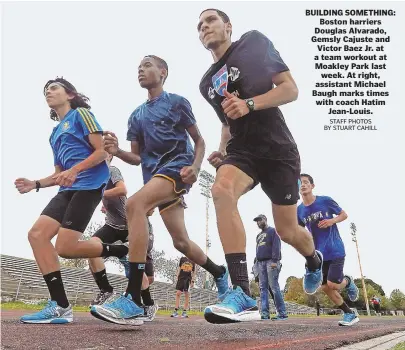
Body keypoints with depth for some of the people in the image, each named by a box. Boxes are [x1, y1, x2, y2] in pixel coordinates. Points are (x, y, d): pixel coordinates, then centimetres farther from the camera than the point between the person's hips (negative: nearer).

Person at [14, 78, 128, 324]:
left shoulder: (81, 114, 4)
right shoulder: (56, 133, 27)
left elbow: (103, 151, -8)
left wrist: (75, 170, -22)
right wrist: (35, 184, 10)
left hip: (89, 184, -8)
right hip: (69, 189, 8)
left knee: (65, 247, -16)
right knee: (37, 234, -7)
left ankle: (124, 252, 3)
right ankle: (60, 306, -5)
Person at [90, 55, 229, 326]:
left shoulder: (177, 102, 6)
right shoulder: (136, 116, 20)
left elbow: (199, 141, 6)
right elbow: (137, 158, 17)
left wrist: (195, 167, -13)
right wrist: (117, 151, -4)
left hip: (178, 167, -6)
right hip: (154, 174, 7)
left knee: (135, 203, -31)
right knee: (181, 241, 7)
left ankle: (132, 301, -34)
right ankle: (220, 273, 36)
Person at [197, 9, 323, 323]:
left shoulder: (253, 42, 0)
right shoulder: (207, 83, 15)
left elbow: (291, 89, -7)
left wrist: (250, 104, -23)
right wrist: (222, 152, 5)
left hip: (277, 149, -3)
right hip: (242, 151, 4)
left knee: (286, 230, 2)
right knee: (221, 190, -31)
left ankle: (314, 261, 41)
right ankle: (244, 296, -33)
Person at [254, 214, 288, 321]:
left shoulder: (272, 231, 4)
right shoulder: (258, 235, 27)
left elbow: (276, 246, -8)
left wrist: (274, 260, -17)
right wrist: (257, 262, 15)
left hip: (271, 262, -7)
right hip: (261, 263, 7)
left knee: (274, 287, -12)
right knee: (263, 288, 1)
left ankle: (282, 313, -9)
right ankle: (265, 314, 0)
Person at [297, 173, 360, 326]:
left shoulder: (325, 201, -9)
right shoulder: (299, 210, 1)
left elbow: (344, 214, 3)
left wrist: (332, 220, -17)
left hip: (336, 250, -4)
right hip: (319, 254, 4)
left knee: (332, 284, -12)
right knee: (325, 287, 4)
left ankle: (348, 281, 24)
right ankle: (350, 314, 23)